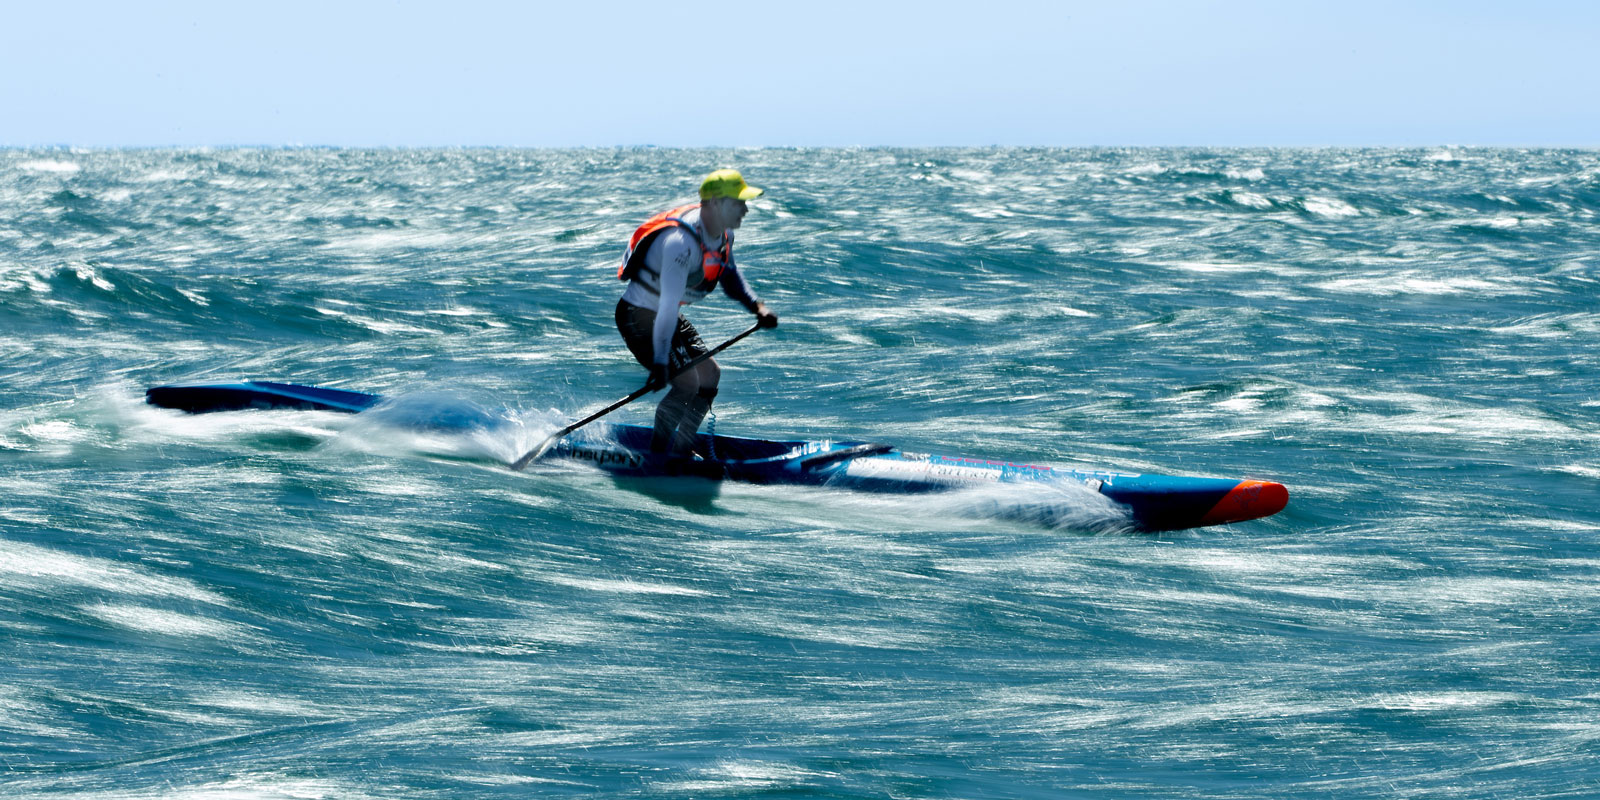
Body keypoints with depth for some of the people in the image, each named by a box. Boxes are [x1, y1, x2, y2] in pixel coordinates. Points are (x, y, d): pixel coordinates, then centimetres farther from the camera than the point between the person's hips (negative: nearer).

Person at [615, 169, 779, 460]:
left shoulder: (723, 231, -2)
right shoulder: (682, 241, -32)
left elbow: (729, 274, 17)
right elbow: (669, 303, -36)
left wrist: (756, 306, 1)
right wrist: (660, 363, -39)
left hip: (667, 317, 10)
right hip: (637, 316, -10)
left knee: (710, 373, 10)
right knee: (687, 383, -17)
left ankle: (681, 450, 18)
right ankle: (657, 456, 0)